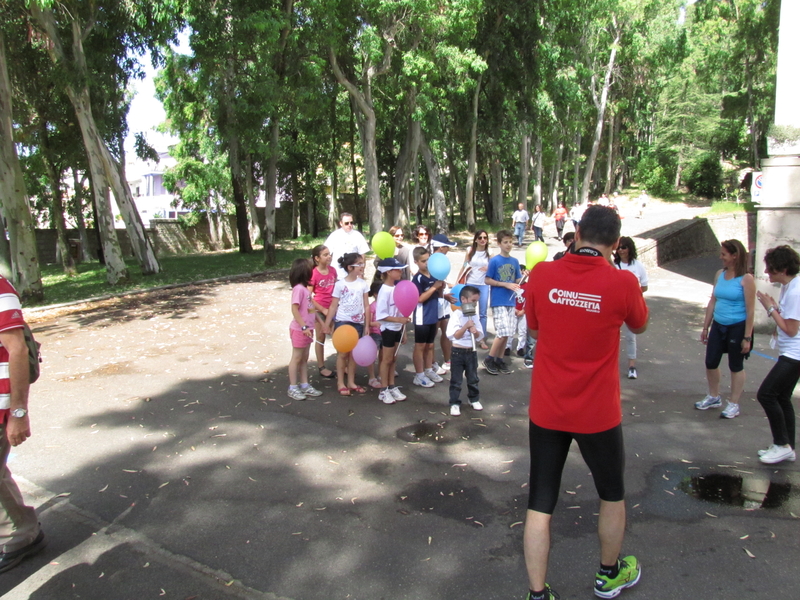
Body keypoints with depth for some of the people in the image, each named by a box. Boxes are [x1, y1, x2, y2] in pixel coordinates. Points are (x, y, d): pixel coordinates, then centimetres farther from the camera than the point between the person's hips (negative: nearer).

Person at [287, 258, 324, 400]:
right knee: (297, 358, 2)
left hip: (307, 329, 8)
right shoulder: (298, 288, -18)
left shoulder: (305, 288, 9)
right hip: (299, 329, -8)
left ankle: (305, 385, 24)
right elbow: (294, 309, -21)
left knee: (304, 358, 15)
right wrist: (304, 326, -24)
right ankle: (293, 388, 12)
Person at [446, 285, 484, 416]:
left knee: (473, 378, 17)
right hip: (458, 352, -5)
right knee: (456, 380, 4)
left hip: (471, 352, 5)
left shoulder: (474, 316, 3)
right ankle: (454, 403, 13)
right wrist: (466, 326, -26)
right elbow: (455, 335, -18)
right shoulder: (456, 315, -13)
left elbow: (480, 335, 5)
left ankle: (474, 399, 35)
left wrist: (475, 331, -16)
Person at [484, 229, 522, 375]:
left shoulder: (515, 261, 8)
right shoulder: (494, 261, -7)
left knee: (505, 333, 9)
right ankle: (489, 359, 5)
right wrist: (506, 284, -14)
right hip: (498, 301, -5)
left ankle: (499, 360, 22)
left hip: (511, 301, 5)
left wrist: (523, 277, -10)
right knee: (503, 332, -10)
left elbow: (518, 281, 11)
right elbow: (487, 280, -7)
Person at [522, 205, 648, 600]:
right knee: (612, 494, 24)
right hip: (598, 413, -1)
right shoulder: (622, 282, -14)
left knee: (540, 504, 12)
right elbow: (639, 325, 7)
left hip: (546, 411, 1)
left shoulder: (541, 274, -9)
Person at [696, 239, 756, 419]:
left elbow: (750, 310, -14)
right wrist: (705, 327, 11)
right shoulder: (720, 274, 3)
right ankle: (713, 397, 31)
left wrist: (747, 337, -15)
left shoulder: (746, 279, -14)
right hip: (718, 326, 6)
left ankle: (734, 404, 21)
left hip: (737, 327, -6)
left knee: (736, 366, 8)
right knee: (710, 362, 11)